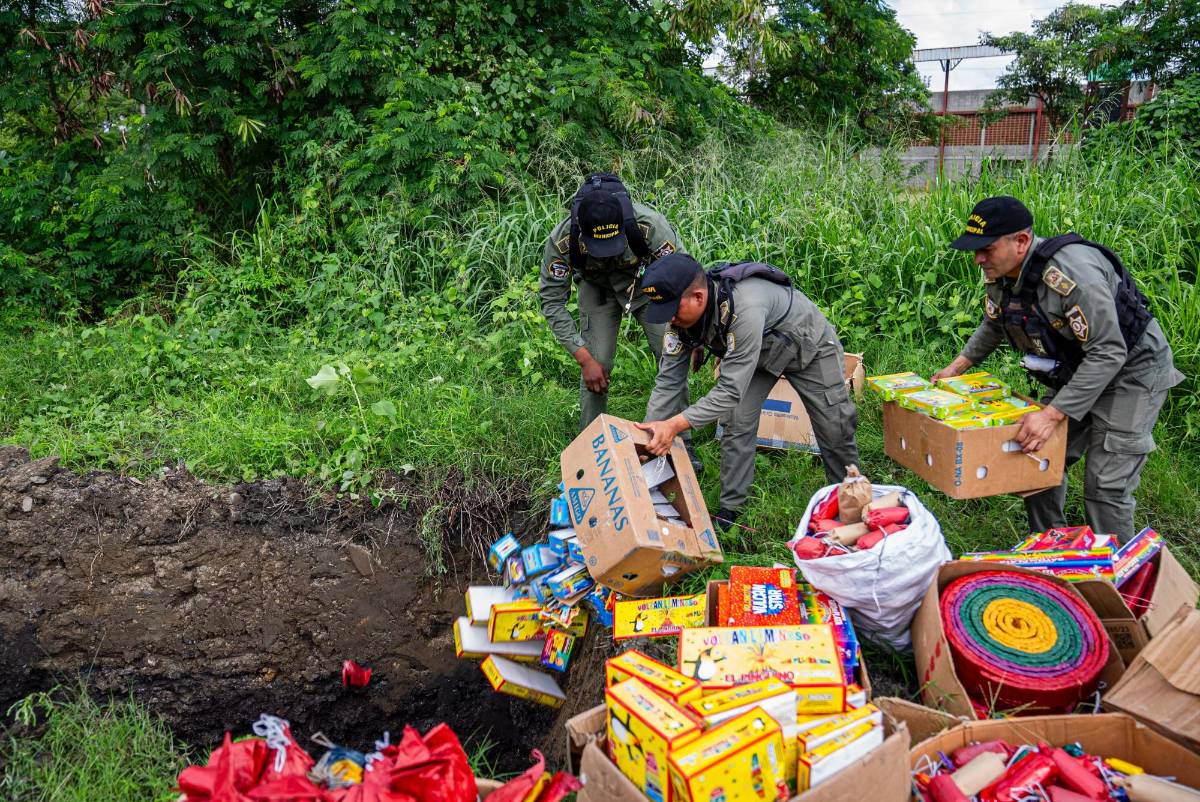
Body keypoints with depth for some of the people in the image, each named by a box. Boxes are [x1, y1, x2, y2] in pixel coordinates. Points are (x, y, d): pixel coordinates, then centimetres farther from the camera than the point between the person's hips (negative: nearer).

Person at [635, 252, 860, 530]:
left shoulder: (745, 309, -47)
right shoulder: (682, 311, -25)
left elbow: (731, 390, -45)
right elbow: (668, 380, -18)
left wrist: (675, 425, -51)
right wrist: (649, 433, -24)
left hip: (809, 344, -5)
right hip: (757, 351, 5)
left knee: (835, 427, 6)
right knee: (738, 425, -8)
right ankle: (729, 510, 4)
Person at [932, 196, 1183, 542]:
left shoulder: (1071, 273, -34)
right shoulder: (1000, 274, -7)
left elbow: (1108, 353, -34)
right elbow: (993, 324, 15)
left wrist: (1053, 414, -38)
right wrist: (960, 364, 3)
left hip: (1131, 370, -8)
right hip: (1075, 372, 8)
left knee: (1105, 487, -11)